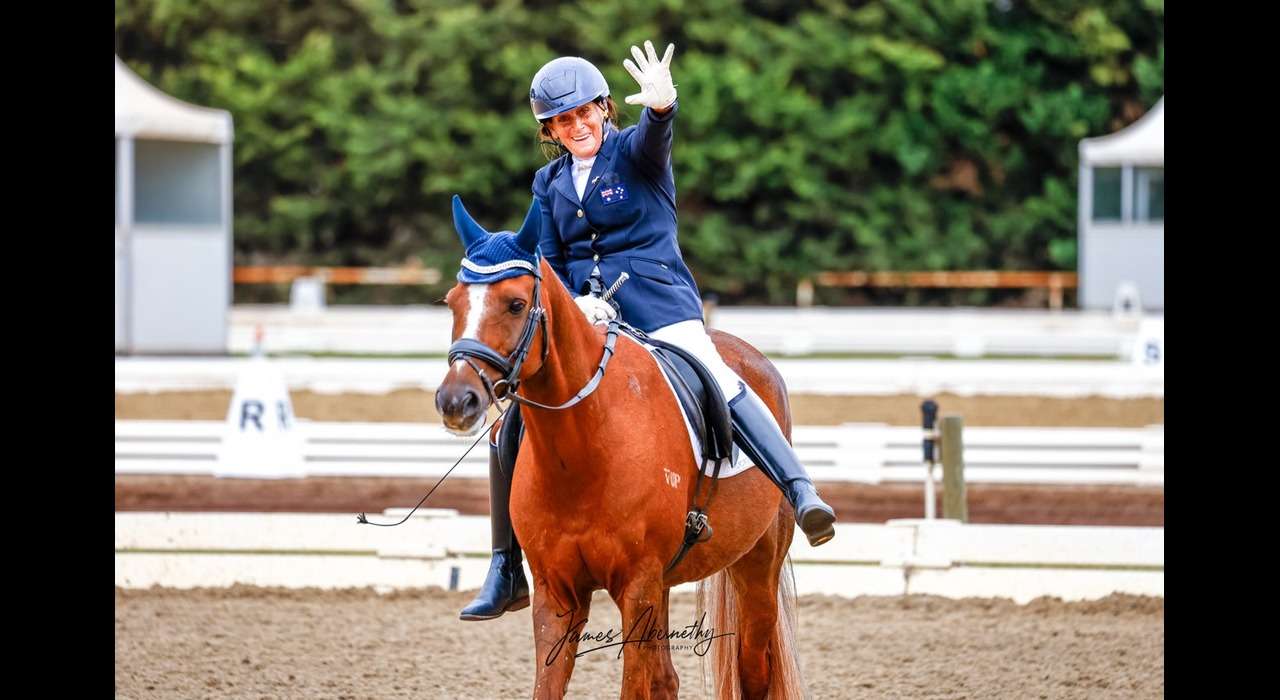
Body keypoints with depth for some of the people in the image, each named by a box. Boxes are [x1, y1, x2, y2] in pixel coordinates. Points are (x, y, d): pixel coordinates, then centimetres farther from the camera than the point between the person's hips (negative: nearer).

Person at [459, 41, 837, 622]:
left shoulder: (633, 152, 2)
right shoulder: (550, 183, 16)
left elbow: (653, 136, -22)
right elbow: (548, 263, 15)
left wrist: (660, 105, -47)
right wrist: (570, 305, -7)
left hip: (656, 306, -5)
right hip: (580, 319, 5)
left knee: (715, 381, -32)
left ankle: (801, 494, -42)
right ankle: (506, 573, 3)